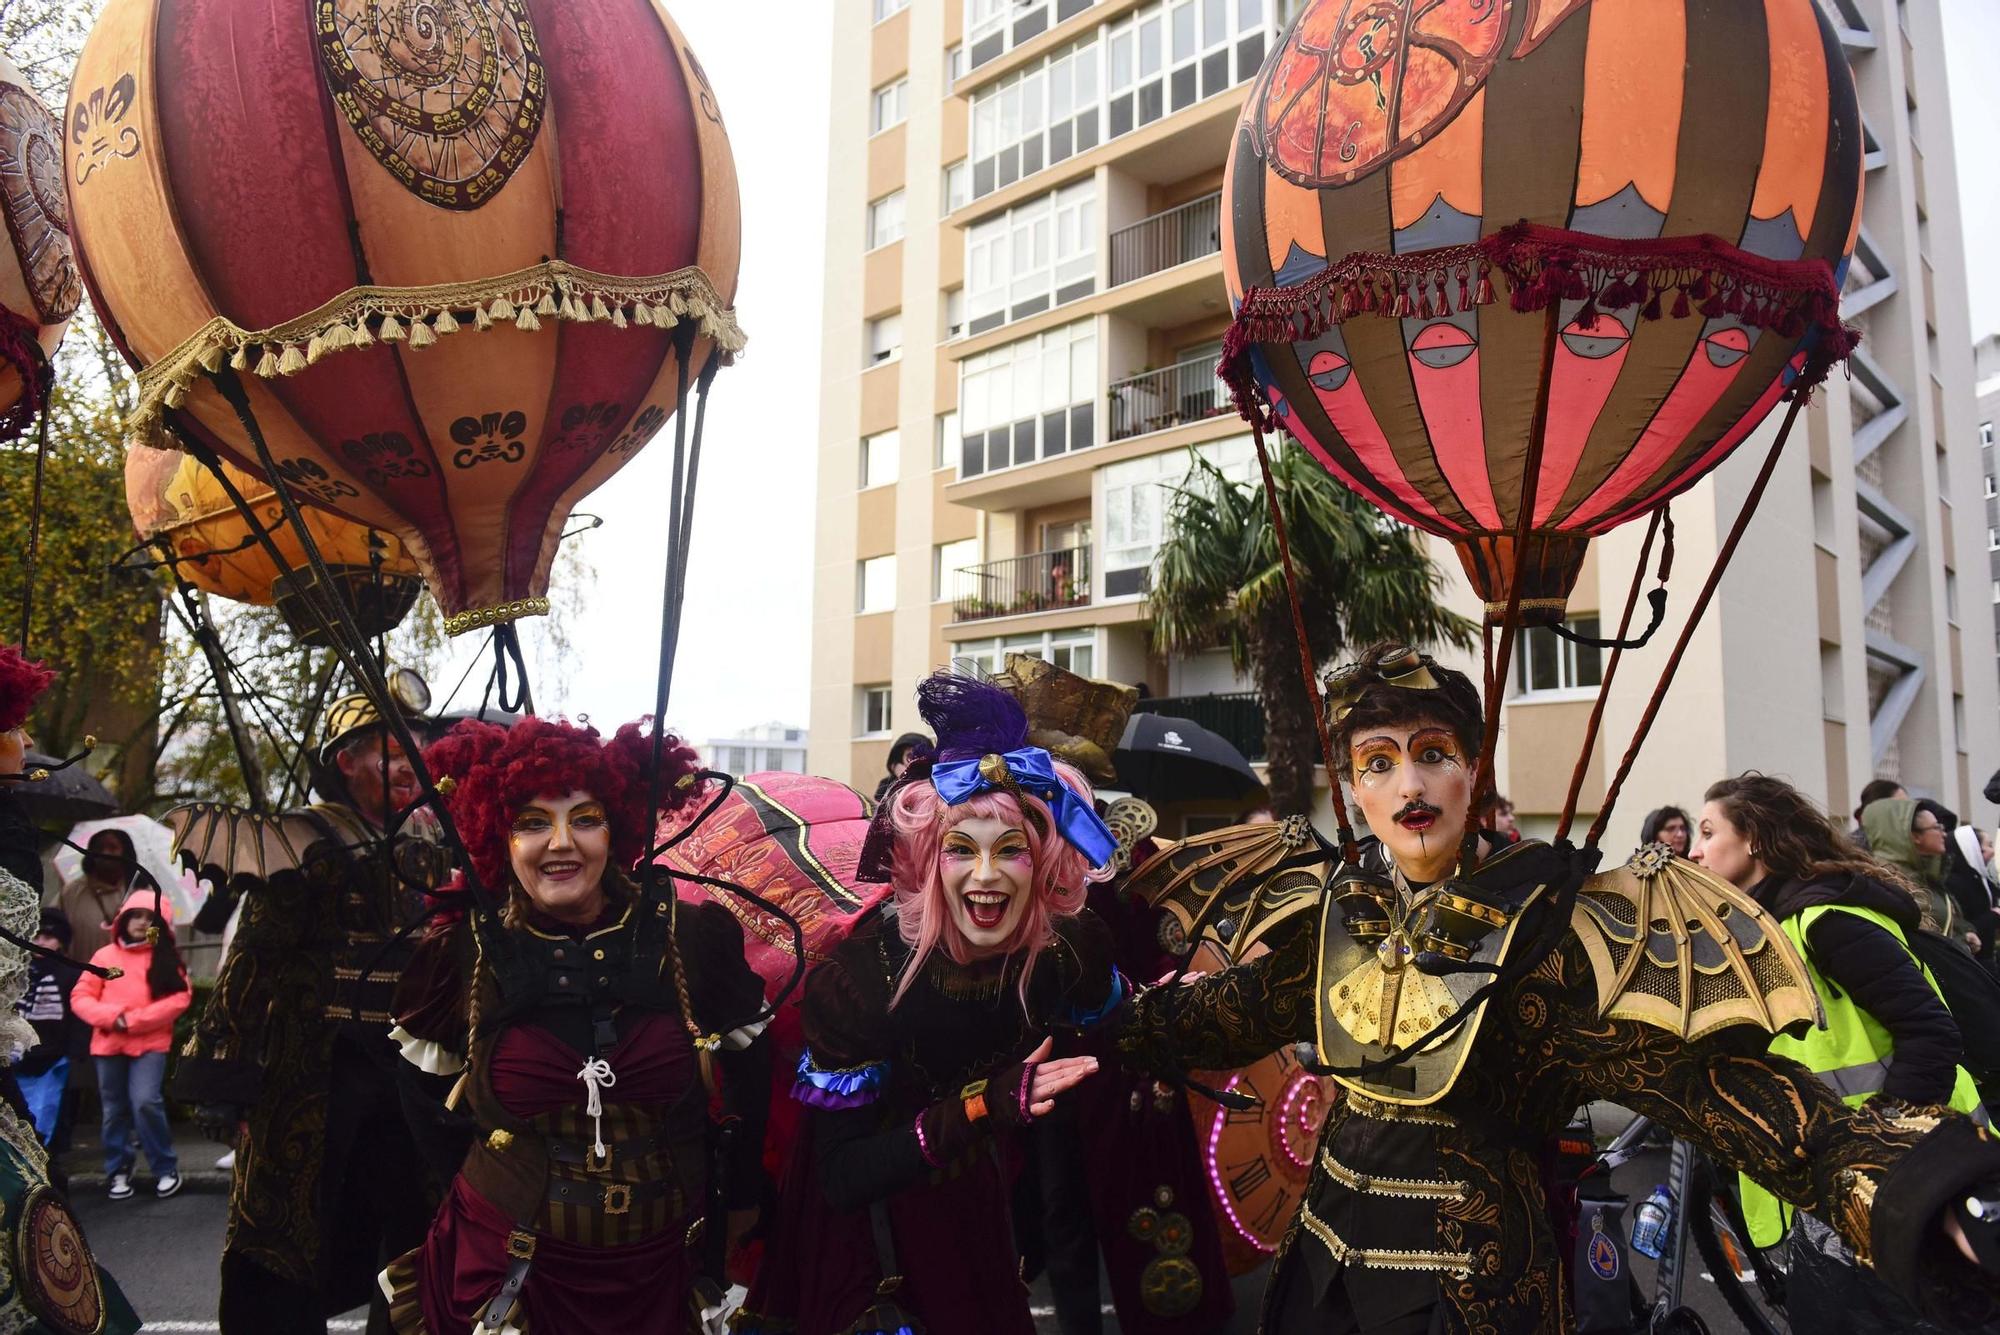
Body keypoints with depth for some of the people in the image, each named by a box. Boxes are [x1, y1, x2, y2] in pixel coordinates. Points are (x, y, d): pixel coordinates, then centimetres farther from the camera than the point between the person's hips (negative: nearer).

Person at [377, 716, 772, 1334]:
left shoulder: (691, 938, -9)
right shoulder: (465, 953, -7)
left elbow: (751, 1083, 3)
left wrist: (740, 1199, 7)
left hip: (661, 1266, 1)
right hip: (509, 1270, -1)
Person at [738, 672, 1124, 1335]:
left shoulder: (1071, 948, -20)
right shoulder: (866, 968, -30)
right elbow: (841, 1178, -28)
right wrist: (980, 1104, -38)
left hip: (978, 1212, 4)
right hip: (863, 1227, -3)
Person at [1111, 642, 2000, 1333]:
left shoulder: (1538, 924, -17)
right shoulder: (1346, 907, -2)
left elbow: (1697, 1069, -26)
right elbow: (1235, 1009, 9)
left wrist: (1875, 1176, -40)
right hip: (1327, 1251, 4)